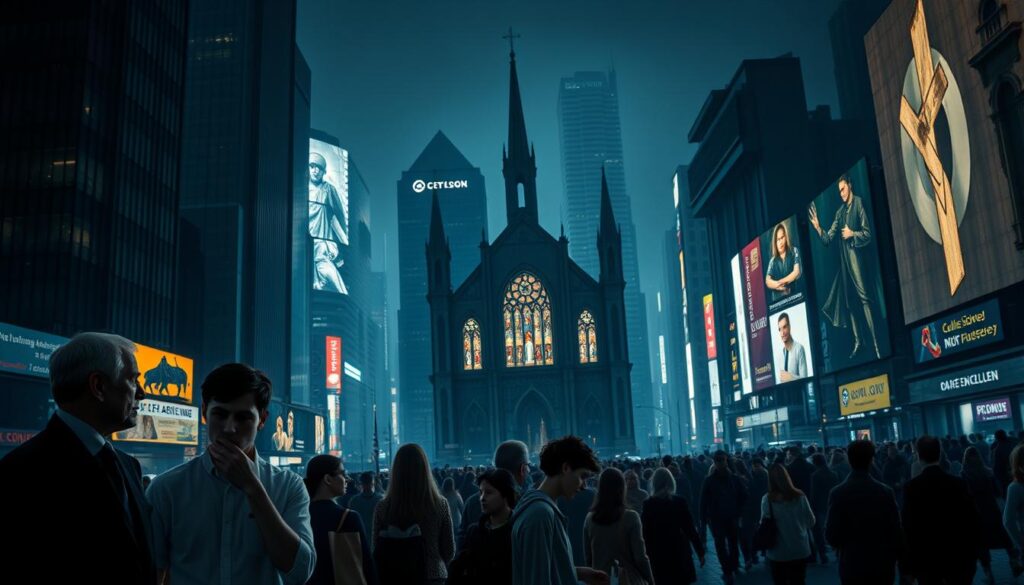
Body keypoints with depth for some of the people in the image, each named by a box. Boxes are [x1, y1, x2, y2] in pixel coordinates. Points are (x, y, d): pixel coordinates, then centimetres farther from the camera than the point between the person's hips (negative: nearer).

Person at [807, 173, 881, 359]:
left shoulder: (859, 204, -5)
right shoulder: (839, 212, 13)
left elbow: (868, 234, -6)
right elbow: (828, 239, 10)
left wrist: (852, 234, -15)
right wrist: (818, 227, -3)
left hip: (856, 256, -7)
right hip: (843, 259, 7)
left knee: (863, 297, -12)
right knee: (847, 301, 9)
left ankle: (875, 342, -10)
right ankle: (856, 340, 18)